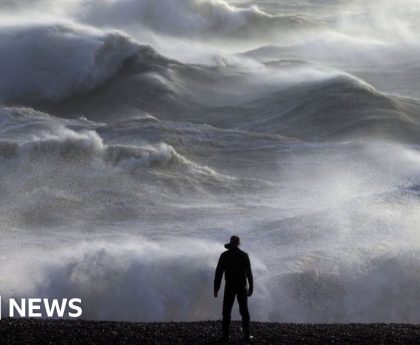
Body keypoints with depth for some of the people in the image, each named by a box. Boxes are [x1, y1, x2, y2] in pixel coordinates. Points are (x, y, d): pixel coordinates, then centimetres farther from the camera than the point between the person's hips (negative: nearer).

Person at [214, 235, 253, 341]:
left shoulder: (224, 255, -2)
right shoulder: (244, 255, -3)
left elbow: (218, 273, -5)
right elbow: (249, 273, -4)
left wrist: (216, 289, -1)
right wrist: (251, 288, 3)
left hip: (229, 287, 0)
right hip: (242, 287, 0)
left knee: (226, 311, 6)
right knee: (244, 311, 7)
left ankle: (226, 335, 1)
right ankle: (246, 335, 2)